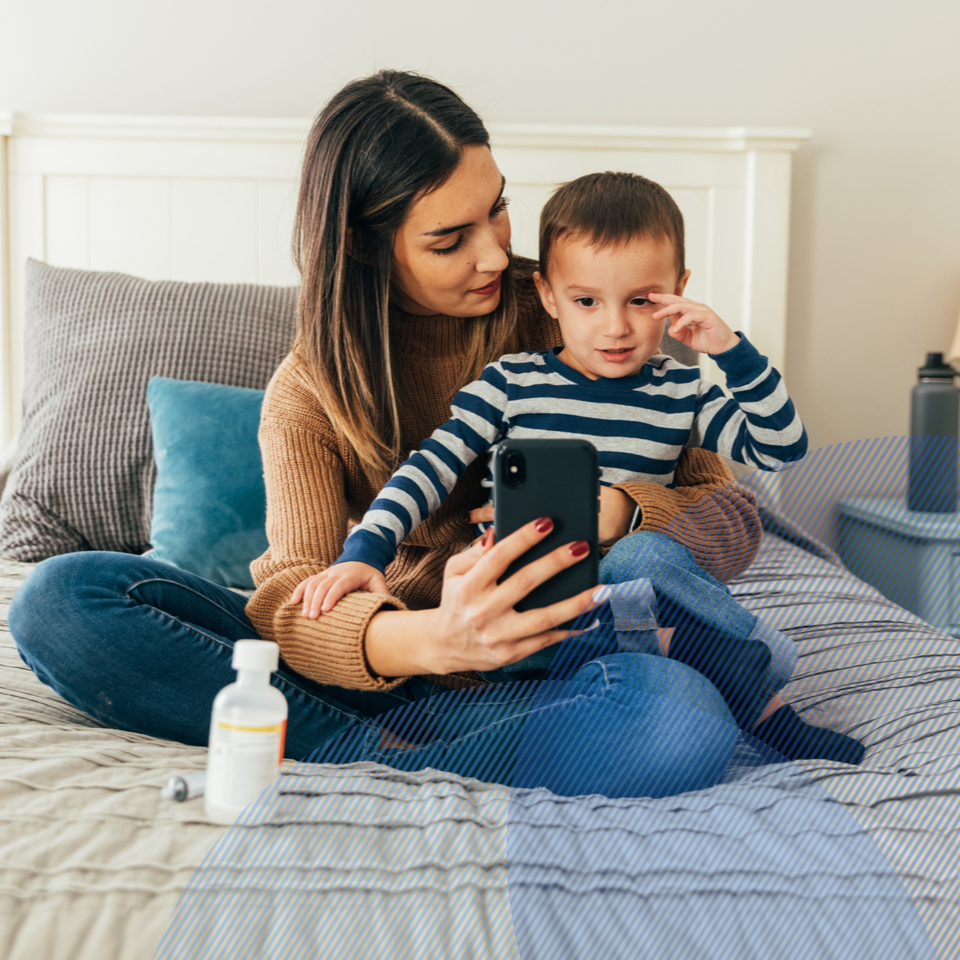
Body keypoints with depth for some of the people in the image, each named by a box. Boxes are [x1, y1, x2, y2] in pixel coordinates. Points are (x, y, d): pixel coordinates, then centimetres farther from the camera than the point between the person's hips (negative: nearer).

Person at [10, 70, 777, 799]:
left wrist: (616, 510, -27)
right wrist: (432, 637, -41)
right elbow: (295, 594, -18)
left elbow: (728, 509, -3)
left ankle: (344, 746, -23)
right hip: (375, 658, 1)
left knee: (686, 718, -37)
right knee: (60, 599, -16)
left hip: (528, 669, 0)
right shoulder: (308, 392, -2)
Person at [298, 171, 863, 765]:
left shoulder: (680, 394, 11)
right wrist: (365, 551, -16)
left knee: (645, 553, -33)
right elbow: (430, 468, -2)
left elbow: (781, 447, 7)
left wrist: (732, 351, -5)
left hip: (626, 581, 2)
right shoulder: (511, 383, 3)